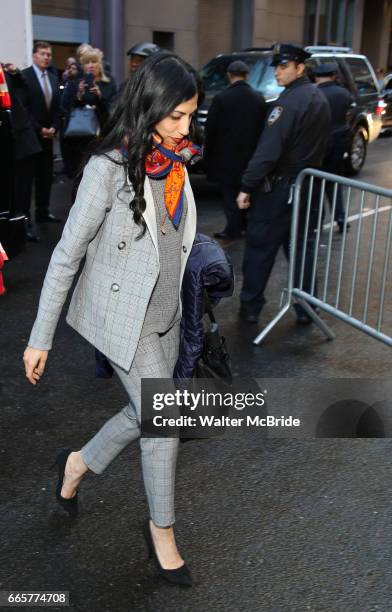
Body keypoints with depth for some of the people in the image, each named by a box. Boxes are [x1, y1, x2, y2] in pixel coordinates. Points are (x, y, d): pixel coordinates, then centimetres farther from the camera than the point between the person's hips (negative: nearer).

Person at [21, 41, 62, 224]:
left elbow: (57, 107, 13)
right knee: (27, 176, -1)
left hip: (48, 135, 6)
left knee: (46, 175, 9)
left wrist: (53, 127, -2)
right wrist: (39, 129, -15)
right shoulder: (23, 76, -8)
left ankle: (43, 212, 17)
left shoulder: (53, 78, 12)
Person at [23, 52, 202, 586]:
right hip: (122, 317, -7)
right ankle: (162, 531, 25)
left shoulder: (174, 162, 1)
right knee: (164, 424, 1)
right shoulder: (109, 167, -20)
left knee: (146, 415, 17)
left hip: (165, 316, 7)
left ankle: (78, 463, 44)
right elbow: (67, 255, -17)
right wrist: (40, 338, -13)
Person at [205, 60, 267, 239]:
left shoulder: (221, 98, -12)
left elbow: (210, 129, -8)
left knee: (230, 192, 3)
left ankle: (233, 228, 2)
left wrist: (208, 152, 3)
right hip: (251, 155, 4)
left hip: (227, 155, -4)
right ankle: (246, 223, 25)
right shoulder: (259, 99, 0)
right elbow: (263, 127, 2)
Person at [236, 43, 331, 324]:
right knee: (302, 247, 13)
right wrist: (310, 169, 18)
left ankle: (251, 306, 12)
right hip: (310, 184, 8)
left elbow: (268, 150, -24)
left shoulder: (289, 101, -18)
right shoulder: (319, 98, 9)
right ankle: (305, 309, 17)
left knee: (260, 247, 4)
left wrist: (247, 186, -22)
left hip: (280, 186, -8)